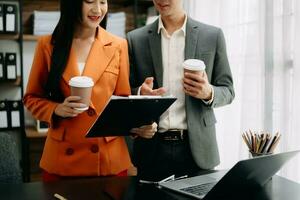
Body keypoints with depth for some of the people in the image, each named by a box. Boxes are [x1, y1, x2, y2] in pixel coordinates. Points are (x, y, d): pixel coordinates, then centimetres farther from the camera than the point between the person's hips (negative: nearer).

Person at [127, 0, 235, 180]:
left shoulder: (213, 36, 3)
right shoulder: (136, 39, 5)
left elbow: (228, 91, 6)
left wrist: (209, 93, -16)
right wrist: (140, 93, -15)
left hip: (197, 148, 0)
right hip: (152, 149, 1)